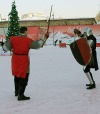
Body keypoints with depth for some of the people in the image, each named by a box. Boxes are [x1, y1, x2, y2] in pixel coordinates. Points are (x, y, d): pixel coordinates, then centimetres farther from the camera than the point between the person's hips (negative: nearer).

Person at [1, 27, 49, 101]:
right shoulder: (28, 40, -11)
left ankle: (17, 91, 38)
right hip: (24, 60, -5)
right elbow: (37, 45, -8)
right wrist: (44, 38, 3)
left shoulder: (13, 39, -2)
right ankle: (20, 95, -3)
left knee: (17, 75, 23)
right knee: (24, 77, 1)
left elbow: (6, 48, -5)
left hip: (15, 59, 5)